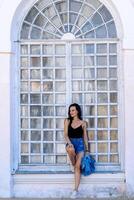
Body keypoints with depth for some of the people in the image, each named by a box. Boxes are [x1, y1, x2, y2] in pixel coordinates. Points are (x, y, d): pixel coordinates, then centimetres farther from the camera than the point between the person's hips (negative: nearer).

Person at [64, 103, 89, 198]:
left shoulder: (83, 123, 6)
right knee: (71, 149, -39)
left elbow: (85, 136, 9)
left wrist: (87, 150, 5)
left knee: (78, 166, -9)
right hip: (70, 142, 0)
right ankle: (73, 164, -6)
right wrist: (69, 143, -20)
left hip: (80, 143, 0)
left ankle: (76, 189, -6)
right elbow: (66, 134, -1)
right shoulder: (67, 121, 7)